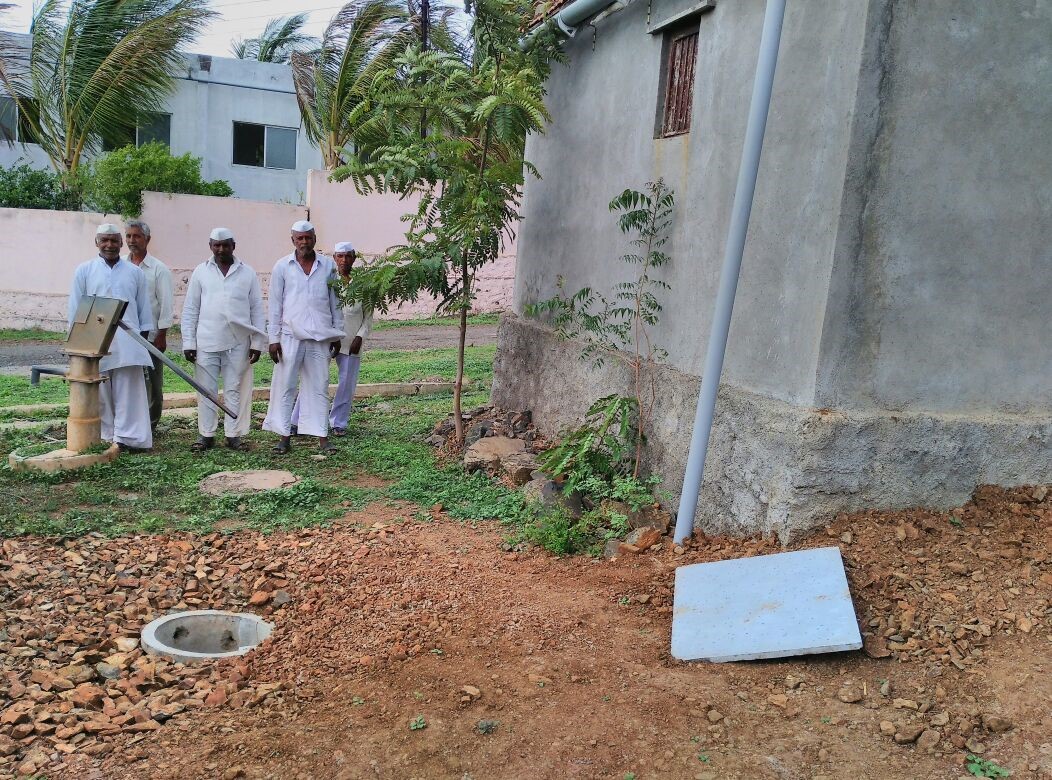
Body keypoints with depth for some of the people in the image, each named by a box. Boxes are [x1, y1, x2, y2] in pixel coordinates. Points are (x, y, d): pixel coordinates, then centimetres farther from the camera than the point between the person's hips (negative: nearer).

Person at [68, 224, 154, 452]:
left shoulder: (135, 272, 10)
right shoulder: (84, 270, 8)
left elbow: (144, 307, 12)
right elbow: (75, 308, 8)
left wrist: (144, 337, 8)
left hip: (127, 341, 0)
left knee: (129, 391, -3)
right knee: (100, 393, 4)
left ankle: (128, 437, -2)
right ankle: (105, 437, 11)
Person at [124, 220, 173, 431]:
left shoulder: (159, 269, -1)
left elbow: (166, 304, -3)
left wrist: (162, 336, -8)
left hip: (150, 336, -3)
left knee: (152, 384, 4)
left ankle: (150, 425, 14)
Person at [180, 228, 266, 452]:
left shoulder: (248, 273, 7)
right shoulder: (201, 272, 8)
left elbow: (257, 310, 7)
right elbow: (190, 309, 8)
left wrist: (257, 342, 1)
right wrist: (188, 342, 1)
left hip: (238, 343, 0)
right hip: (207, 342, 1)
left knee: (235, 391, 4)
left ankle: (234, 434, 11)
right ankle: (206, 435, 13)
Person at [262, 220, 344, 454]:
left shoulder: (328, 266, 6)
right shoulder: (282, 266, 2)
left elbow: (335, 302, 11)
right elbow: (275, 305, 3)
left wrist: (337, 334, 10)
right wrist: (274, 338, -1)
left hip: (321, 337, 1)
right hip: (291, 336, -1)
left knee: (319, 387, 4)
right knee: (285, 386, 2)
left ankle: (322, 436, 9)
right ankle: (284, 436, 10)